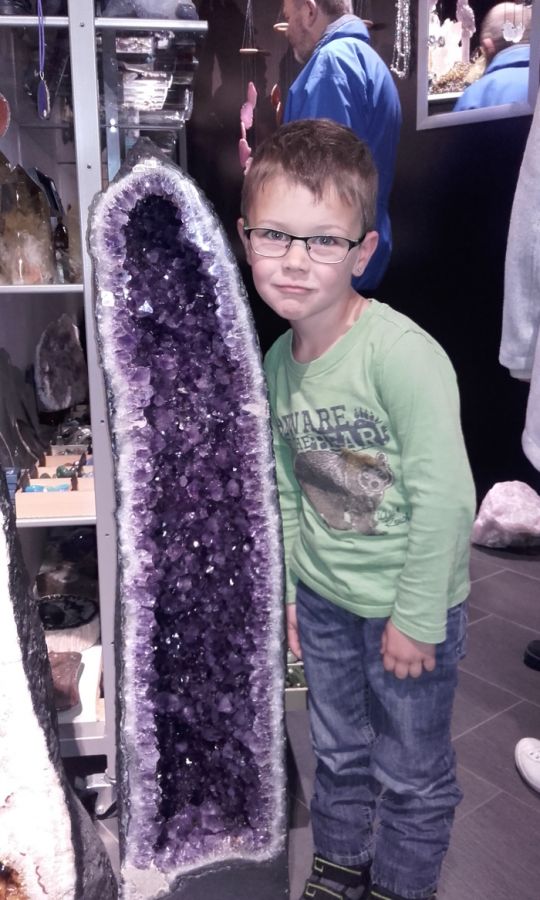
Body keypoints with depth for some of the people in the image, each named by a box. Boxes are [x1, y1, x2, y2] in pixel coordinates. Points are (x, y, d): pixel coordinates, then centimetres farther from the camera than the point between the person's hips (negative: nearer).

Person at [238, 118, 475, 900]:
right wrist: (286, 586, 10)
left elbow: (447, 498, -24)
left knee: (412, 771, 17)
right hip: (322, 596, 6)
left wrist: (416, 618, -17)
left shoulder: (402, 355, -26)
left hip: (408, 602, -6)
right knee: (339, 751, 26)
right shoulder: (279, 360, -4)